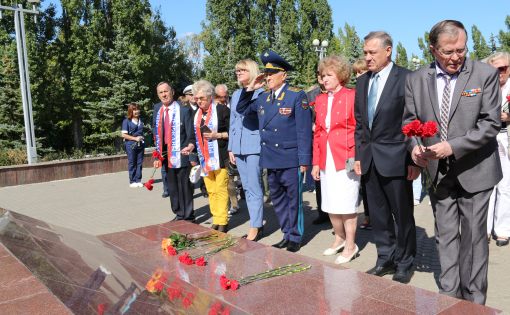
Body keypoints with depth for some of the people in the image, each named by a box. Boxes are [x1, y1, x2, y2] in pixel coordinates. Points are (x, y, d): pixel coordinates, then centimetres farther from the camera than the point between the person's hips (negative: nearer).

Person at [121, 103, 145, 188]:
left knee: (139, 163, 6)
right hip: (131, 145, -5)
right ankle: (132, 181, 9)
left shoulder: (140, 120, 12)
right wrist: (135, 138, -14)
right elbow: (124, 134, -8)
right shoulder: (127, 121, -4)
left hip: (140, 144, 5)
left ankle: (138, 180, 13)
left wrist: (142, 138, 7)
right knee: (132, 163, 2)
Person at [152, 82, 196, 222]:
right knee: (172, 188, 15)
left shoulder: (184, 110, -7)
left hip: (181, 155, -5)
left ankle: (188, 217, 15)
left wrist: (190, 146, -30)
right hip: (166, 156, 6)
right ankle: (179, 215, 29)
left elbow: (191, 134, -10)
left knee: (185, 187, 2)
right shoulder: (157, 109, 10)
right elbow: (156, 133, 14)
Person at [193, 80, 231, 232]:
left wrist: (218, 135, -17)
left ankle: (222, 222, 4)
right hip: (204, 158, 6)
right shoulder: (197, 114, 14)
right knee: (210, 190, 8)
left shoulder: (222, 110, -5)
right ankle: (216, 220, 16)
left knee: (220, 189, -5)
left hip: (219, 157, -6)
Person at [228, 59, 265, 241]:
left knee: (254, 188, -4)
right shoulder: (236, 95, 15)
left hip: (254, 146, -7)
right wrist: (231, 148, 15)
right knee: (247, 188, 11)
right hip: (238, 147, 7)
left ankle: (255, 228, 4)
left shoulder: (260, 93, -5)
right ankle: (256, 224, 21)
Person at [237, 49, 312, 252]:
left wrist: (304, 160, -13)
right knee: (278, 200, 15)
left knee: (293, 200, 6)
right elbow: (242, 109, 21)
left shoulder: (297, 97, -7)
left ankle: (295, 237, 20)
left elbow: (304, 131, -10)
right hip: (270, 160, 6)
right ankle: (287, 235, 29)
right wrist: (250, 89, 7)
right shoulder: (262, 98, 10)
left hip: (291, 160, -6)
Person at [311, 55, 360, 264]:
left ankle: (350, 246, 16)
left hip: (346, 159, -6)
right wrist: (316, 162, 10)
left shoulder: (352, 96, -4)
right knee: (330, 204, 12)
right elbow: (317, 133, 13)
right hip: (326, 159, 6)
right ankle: (339, 239, 31)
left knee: (346, 204, 0)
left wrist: (356, 158, -14)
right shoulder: (320, 100, 13)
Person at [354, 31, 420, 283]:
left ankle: (404, 263, 24)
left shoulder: (406, 79, -9)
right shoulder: (362, 82, 10)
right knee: (378, 213, 14)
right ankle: (385, 259, 29)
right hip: (369, 159, 6)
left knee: (402, 214, 8)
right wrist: (358, 155, 9)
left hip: (395, 158, -6)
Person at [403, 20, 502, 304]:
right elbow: (409, 120, 6)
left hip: (474, 171, -2)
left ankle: (474, 301, 22)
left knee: (474, 237, 7)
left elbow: (491, 123, -11)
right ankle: (449, 295, 26)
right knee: (446, 236, 12)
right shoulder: (416, 80, 1)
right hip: (438, 172, 3)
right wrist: (415, 146, -14)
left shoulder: (486, 74, -7)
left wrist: (452, 147, -23)